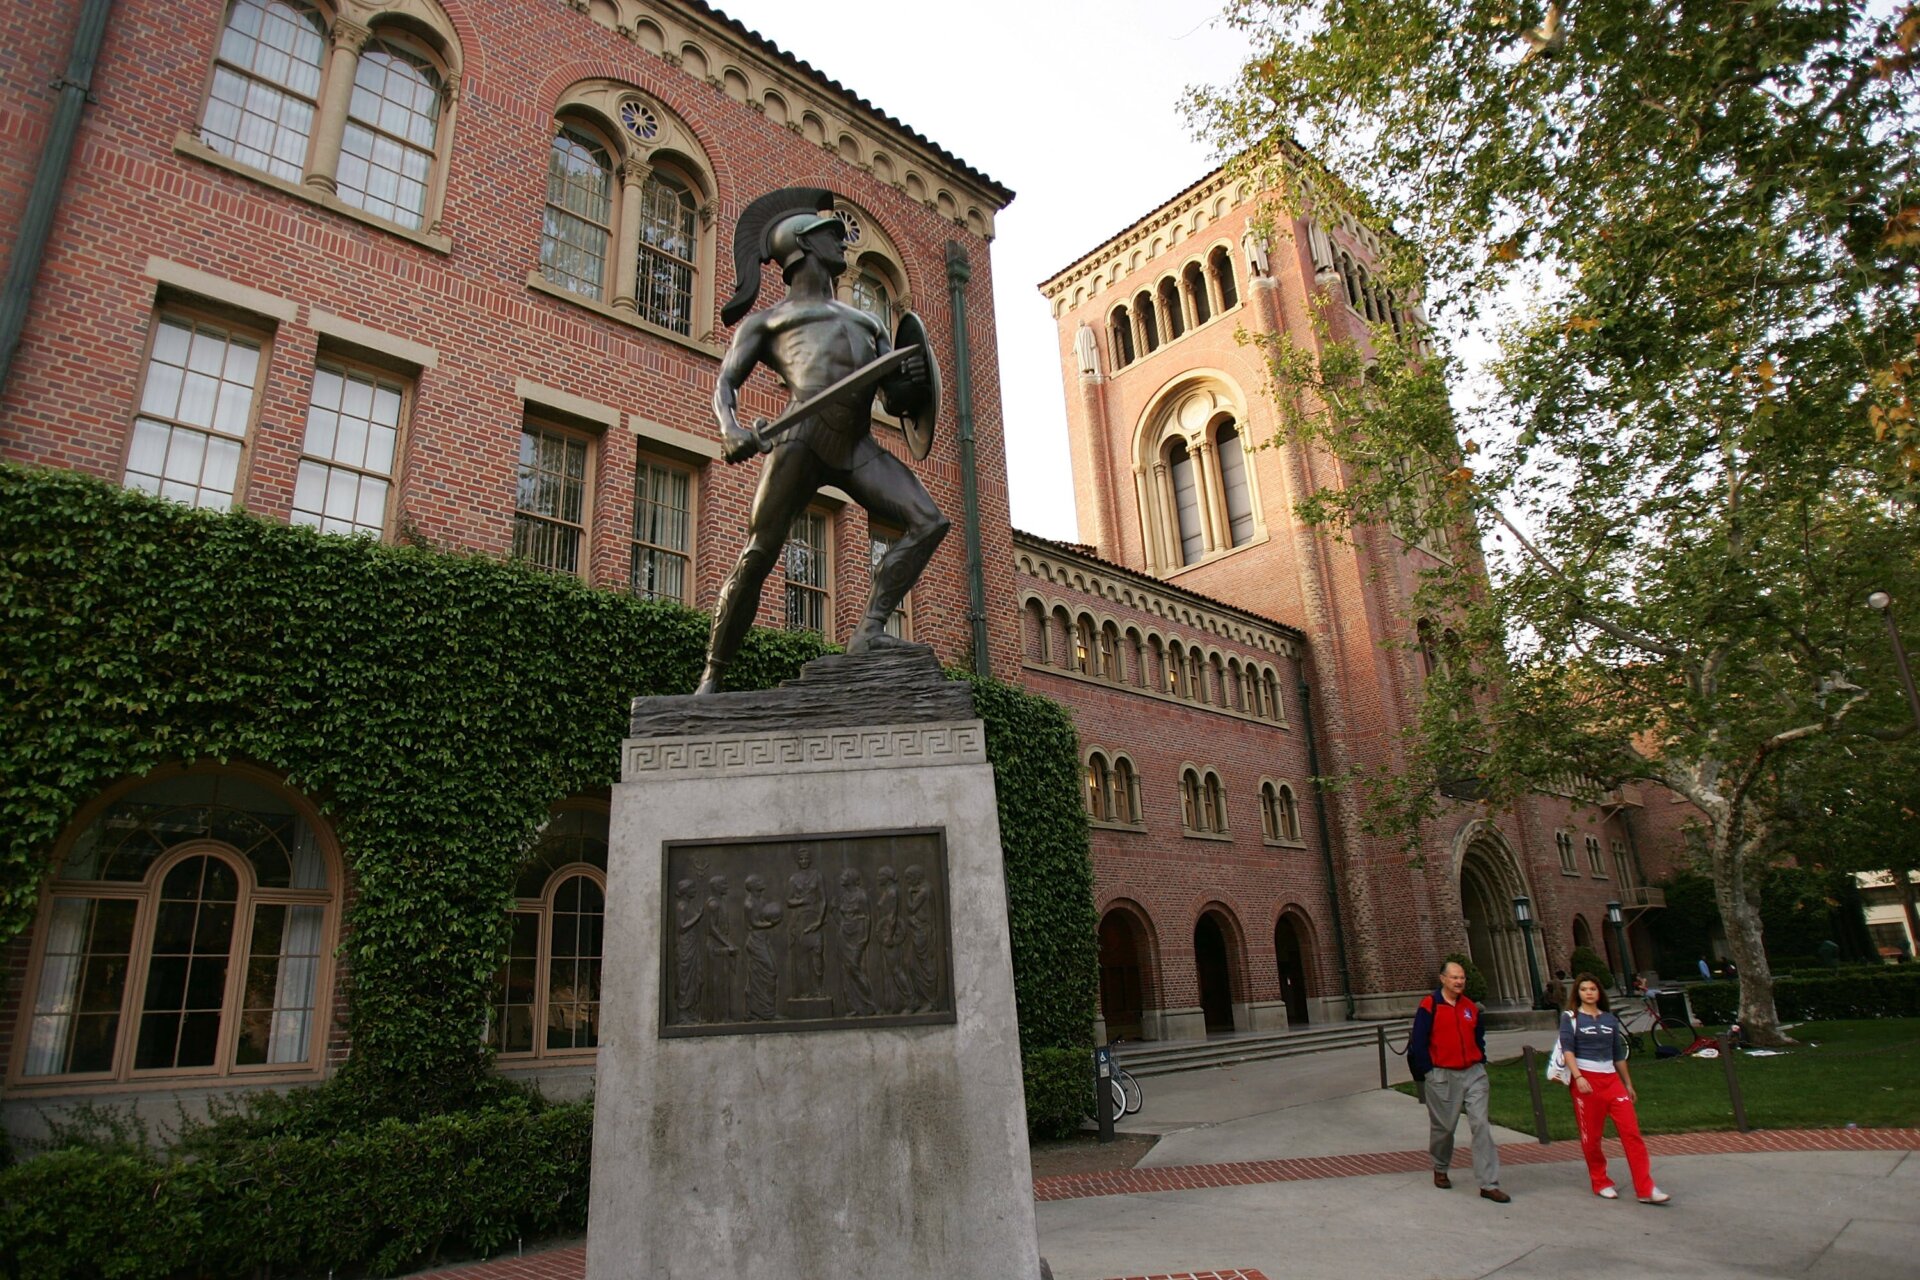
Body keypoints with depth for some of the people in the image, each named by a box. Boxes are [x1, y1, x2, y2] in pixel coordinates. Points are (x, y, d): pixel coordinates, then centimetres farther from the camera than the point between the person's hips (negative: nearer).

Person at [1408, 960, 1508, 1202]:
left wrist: (1480, 1063, 9)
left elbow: (1479, 1037, 20)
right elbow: (1418, 1043, -8)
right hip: (1442, 1076, -4)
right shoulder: (1429, 1006, -10)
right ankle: (1440, 1170, 33)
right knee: (1443, 1126, 9)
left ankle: (1489, 1184, -1)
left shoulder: (1471, 1007, 7)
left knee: (1481, 1125, -4)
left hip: (1473, 1073, 4)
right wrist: (1429, 1071, -9)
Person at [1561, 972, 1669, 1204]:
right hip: (1585, 1080, -3)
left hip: (1611, 1079, 3)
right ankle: (1600, 1183, 18)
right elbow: (1567, 1049, -8)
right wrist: (1578, 1077, -21)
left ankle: (1646, 1189, -6)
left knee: (1631, 1132, -8)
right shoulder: (1571, 1017, 2)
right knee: (1591, 1137, 2)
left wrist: (1628, 1084, 20)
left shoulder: (1610, 1019, 13)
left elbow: (1619, 1054, 20)